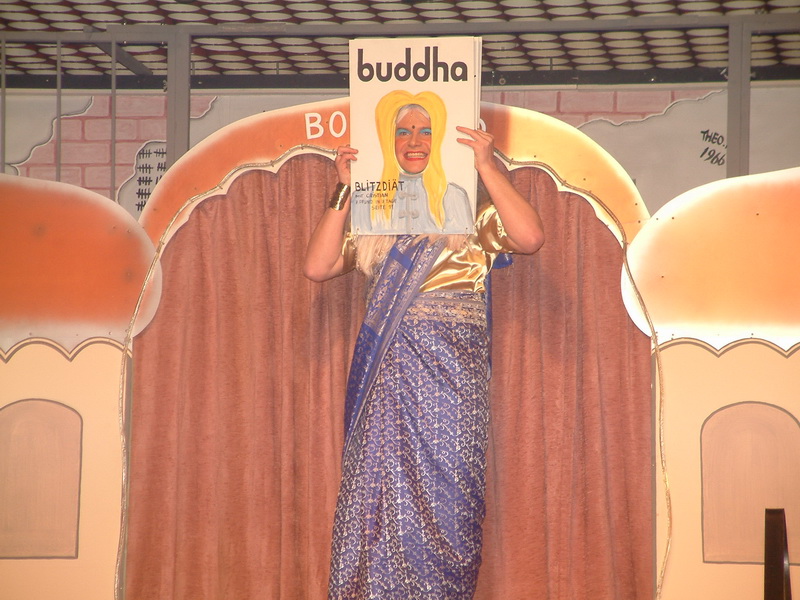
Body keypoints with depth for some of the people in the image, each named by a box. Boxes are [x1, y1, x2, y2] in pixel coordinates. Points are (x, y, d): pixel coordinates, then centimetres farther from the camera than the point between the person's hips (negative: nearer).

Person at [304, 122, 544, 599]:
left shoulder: (475, 211, 6)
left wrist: (487, 166, -11)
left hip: (450, 373, -3)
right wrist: (345, 191, 5)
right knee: (374, 491, -1)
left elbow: (531, 238, -13)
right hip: (387, 373, 3)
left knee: (444, 497, -4)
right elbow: (317, 266, 7)